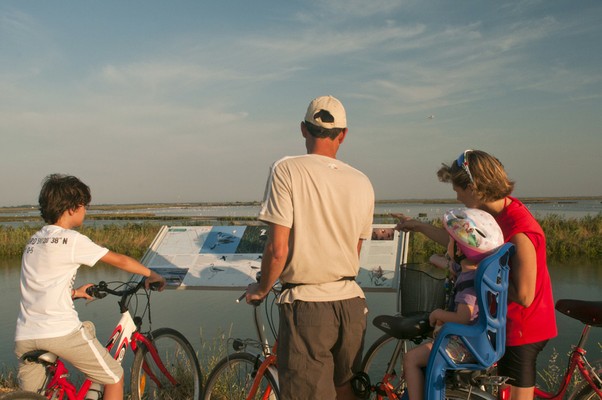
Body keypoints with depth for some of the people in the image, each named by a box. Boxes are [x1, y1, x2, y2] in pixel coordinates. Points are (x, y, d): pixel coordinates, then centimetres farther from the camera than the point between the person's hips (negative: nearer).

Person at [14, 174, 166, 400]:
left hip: (24, 336, 8)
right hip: (61, 332, -7)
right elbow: (120, 261, -3)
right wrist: (150, 275, 11)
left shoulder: (34, 240, 15)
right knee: (114, 377, 9)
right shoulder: (72, 239, -8)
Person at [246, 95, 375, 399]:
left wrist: (261, 289, 2)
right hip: (351, 303, 5)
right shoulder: (362, 183, 4)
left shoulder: (286, 170, -11)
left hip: (306, 305, -5)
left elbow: (278, 249, -15)